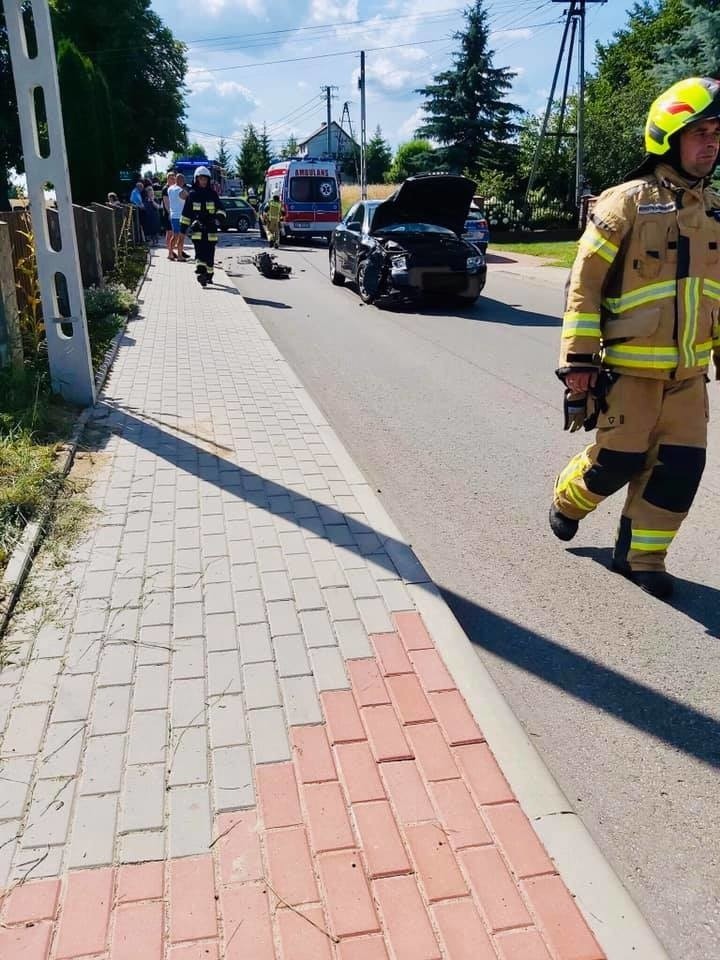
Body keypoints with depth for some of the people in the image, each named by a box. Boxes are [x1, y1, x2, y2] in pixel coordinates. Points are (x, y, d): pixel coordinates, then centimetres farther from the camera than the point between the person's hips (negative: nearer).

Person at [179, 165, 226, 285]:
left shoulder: (212, 194, 10)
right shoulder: (192, 194, 8)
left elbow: (221, 208, 8)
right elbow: (186, 213, 12)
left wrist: (219, 216, -15)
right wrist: (183, 228, 10)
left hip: (211, 229, 1)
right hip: (197, 229, -1)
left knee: (210, 253, 5)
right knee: (200, 252, -15)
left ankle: (209, 275, 19)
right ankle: (200, 273, -24)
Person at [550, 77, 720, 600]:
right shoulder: (627, 203, -8)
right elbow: (585, 283, -9)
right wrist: (578, 359, -13)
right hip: (631, 367, -5)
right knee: (618, 461, 0)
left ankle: (641, 554, 17)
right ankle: (567, 499, 32)